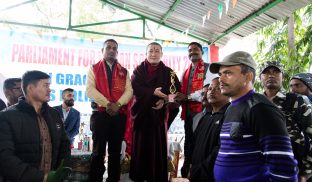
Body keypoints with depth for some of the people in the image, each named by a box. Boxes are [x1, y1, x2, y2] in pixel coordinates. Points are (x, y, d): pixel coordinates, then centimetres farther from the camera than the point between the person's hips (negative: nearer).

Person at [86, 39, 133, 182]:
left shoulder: (124, 72, 16)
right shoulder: (94, 68, 9)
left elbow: (129, 91, 4)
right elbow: (90, 89, -4)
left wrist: (118, 104, -14)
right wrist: (107, 104, -15)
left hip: (119, 115, 2)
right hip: (100, 113, -2)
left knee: (116, 150, 7)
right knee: (98, 150, -1)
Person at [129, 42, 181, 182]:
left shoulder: (168, 72, 7)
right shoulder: (138, 70, 7)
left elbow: (177, 91, 0)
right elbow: (134, 87, -9)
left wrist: (165, 101, -16)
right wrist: (153, 92, -20)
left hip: (159, 114, 0)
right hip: (141, 113, 0)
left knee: (158, 147, -1)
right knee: (140, 147, 2)